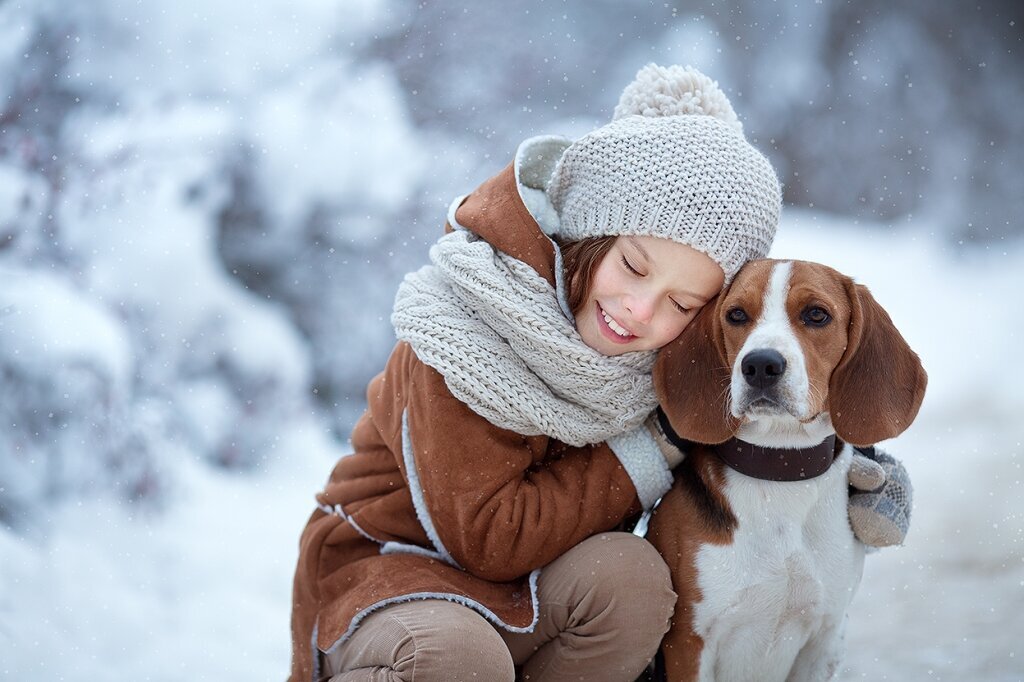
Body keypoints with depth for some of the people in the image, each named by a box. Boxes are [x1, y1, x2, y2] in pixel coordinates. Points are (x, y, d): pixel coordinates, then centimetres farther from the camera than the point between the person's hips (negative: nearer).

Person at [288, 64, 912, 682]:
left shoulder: (672, 355, -8)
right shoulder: (469, 325, -24)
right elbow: (490, 538, -25)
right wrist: (654, 451, -22)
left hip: (534, 597, 6)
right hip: (388, 568, -5)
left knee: (632, 573, -27)